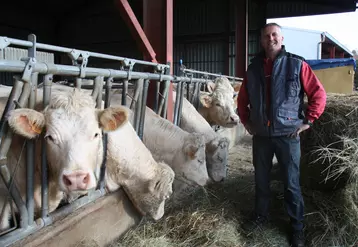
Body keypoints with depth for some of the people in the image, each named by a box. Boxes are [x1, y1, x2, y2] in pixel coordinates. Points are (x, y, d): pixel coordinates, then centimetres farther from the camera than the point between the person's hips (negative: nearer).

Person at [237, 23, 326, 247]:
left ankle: (298, 227, 22)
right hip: (261, 135, 4)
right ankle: (261, 216, 35)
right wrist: (245, 121, 12)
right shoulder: (254, 68, 6)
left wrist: (308, 121, -7)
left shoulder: (297, 64, -5)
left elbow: (319, 94, -4)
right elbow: (243, 98, 19)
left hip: (288, 135, -4)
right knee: (261, 179, 16)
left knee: (292, 183, 5)